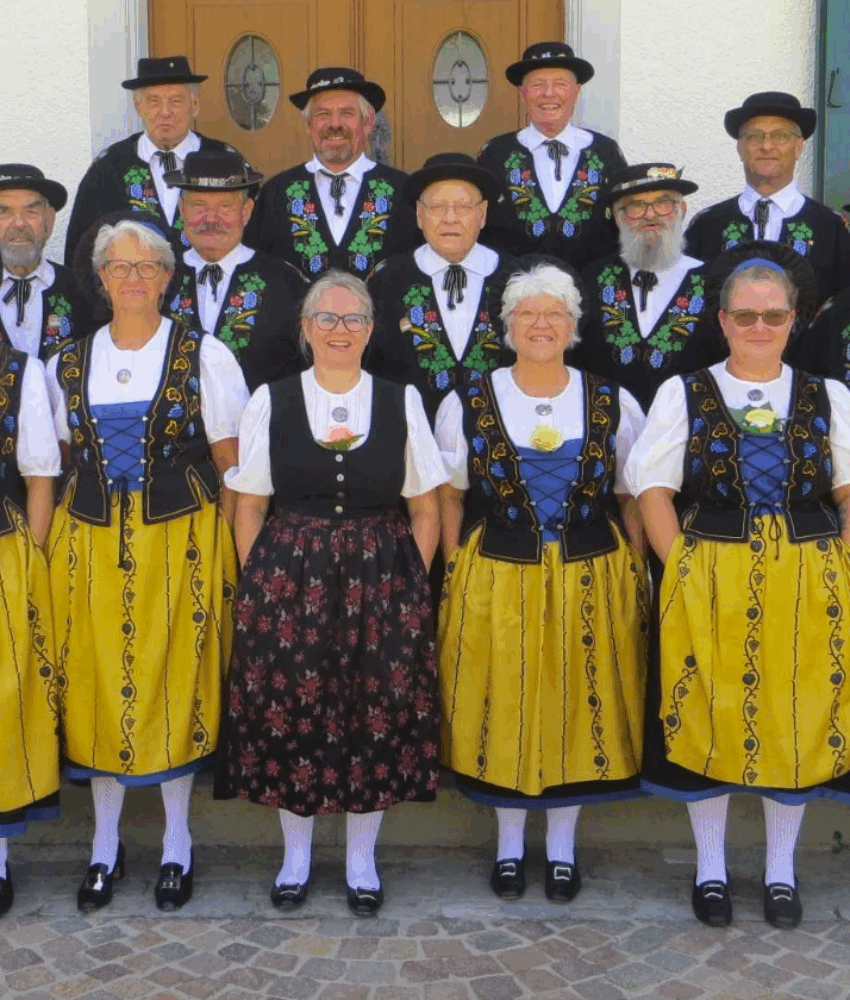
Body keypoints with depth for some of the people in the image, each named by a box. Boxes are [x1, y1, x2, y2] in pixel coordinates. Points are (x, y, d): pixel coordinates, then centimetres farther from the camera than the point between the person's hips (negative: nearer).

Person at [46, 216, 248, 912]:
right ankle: (106, 841, 23)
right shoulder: (68, 365, 9)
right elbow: (64, 462, 14)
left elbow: (231, 463, 0)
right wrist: (48, 543, 5)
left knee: (177, 685, 3)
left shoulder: (204, 356, 0)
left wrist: (234, 555, -5)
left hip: (181, 542, -2)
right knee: (96, 686, 6)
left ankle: (177, 841, 20)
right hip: (91, 543, 3)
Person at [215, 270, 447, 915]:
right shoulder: (271, 402, 4)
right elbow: (249, 508, 5)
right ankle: (296, 855, 24)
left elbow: (426, 510, 6)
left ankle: (362, 857, 23)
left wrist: (408, 585, -2)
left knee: (379, 714, 4)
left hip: (382, 582, 0)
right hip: (288, 579, 0)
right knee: (290, 713, 4)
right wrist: (260, 585, -4)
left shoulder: (402, 402, 4)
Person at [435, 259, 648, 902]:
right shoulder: (467, 405, 1)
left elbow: (632, 500, 5)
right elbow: (449, 495, 6)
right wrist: (456, 573, -1)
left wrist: (636, 578, -1)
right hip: (496, 583, 0)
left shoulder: (614, 406, 2)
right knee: (503, 712, 8)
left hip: (592, 584, 1)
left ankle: (563, 844, 28)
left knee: (579, 707, 9)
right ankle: (509, 843, 28)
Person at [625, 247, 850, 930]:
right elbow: (654, 491, 1)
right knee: (710, 720, 5)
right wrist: (685, 572, -9)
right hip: (710, 586, -1)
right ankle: (711, 868, 24)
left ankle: (781, 869, 26)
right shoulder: (684, 394, 5)